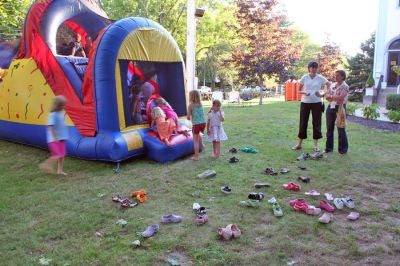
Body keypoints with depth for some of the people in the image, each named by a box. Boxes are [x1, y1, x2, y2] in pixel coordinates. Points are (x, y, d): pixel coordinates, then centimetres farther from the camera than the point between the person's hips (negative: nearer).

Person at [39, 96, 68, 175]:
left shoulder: (61, 113, 10)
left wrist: (64, 135, 23)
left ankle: (60, 170, 17)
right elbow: (50, 126, -21)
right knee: (58, 155, -9)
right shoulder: (53, 114, -16)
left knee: (62, 155, 9)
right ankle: (46, 165, 9)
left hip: (61, 138, 9)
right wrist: (55, 138, -23)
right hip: (54, 140, -9)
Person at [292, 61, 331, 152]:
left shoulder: (321, 78, 0)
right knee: (303, 122, 4)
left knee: (316, 123, 3)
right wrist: (304, 92, -17)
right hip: (305, 102, 0)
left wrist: (323, 94, -14)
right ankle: (299, 144, 14)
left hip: (317, 103, 0)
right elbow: (299, 90, 6)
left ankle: (315, 145, 12)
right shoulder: (304, 77, 1)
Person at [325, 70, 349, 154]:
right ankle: (329, 148, 17)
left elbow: (341, 97, -20)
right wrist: (335, 98, -12)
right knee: (329, 128, 8)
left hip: (340, 108, -6)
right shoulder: (333, 85, 13)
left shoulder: (345, 86, -6)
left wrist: (331, 96, -9)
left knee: (341, 129, 0)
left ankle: (343, 149, 11)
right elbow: (326, 94, 6)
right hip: (330, 108, 6)